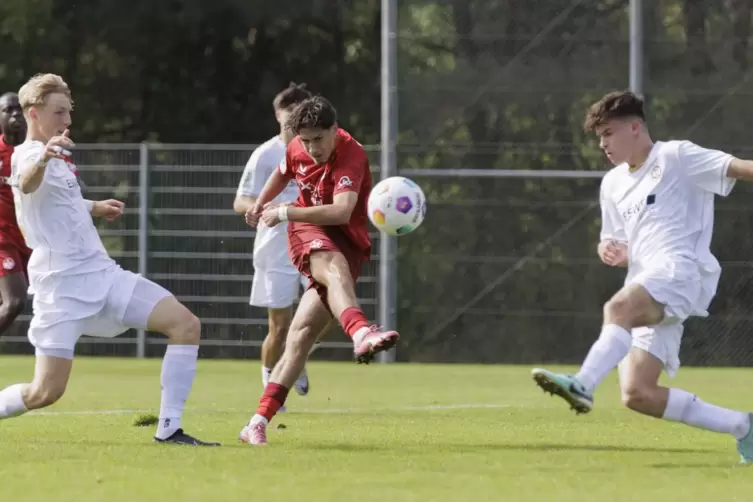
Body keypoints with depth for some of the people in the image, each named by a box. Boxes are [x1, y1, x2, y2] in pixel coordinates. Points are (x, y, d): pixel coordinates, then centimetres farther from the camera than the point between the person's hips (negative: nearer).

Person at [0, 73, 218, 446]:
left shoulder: (58, 156, 17)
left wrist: (93, 208, 48)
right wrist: (43, 157, -63)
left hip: (102, 274, 9)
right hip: (63, 285, -9)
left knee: (186, 325, -5)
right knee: (46, 392, -15)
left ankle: (168, 429, -5)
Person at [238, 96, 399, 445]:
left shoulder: (351, 155, -20)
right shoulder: (297, 150, 0)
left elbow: (342, 211, -33)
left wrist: (285, 213, -27)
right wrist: (260, 205, 33)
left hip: (347, 242, -3)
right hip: (307, 232, 3)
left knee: (302, 333, -9)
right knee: (335, 268, -36)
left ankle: (259, 423, -5)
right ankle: (360, 332, -68)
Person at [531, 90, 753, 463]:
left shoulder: (676, 157, 3)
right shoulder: (613, 184, 25)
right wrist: (614, 254, 6)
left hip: (680, 269, -8)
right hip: (646, 291, 8)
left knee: (619, 307, -38)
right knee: (637, 394, -4)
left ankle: (583, 385, -58)